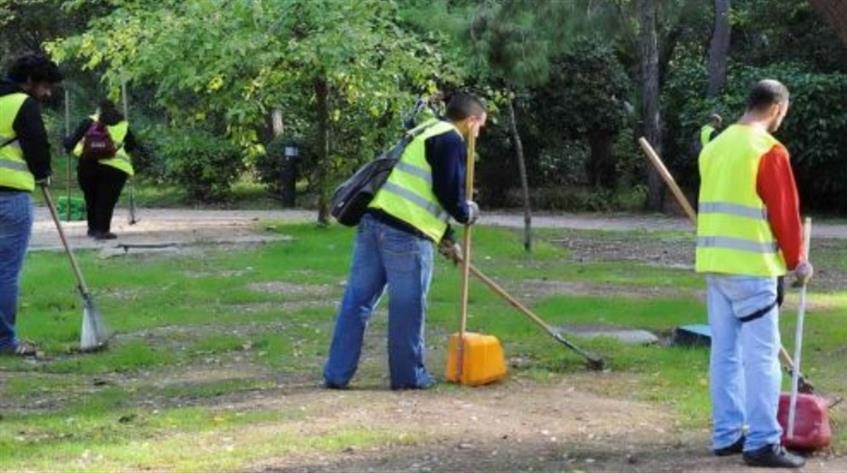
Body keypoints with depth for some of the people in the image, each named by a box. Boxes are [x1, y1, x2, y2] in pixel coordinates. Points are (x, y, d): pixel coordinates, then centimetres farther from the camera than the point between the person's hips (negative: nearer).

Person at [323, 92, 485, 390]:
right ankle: (408, 376, 12)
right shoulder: (452, 141, -4)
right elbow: (448, 193, -13)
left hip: (375, 220, 9)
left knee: (357, 300, 8)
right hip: (405, 233, -9)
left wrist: (444, 235, 35)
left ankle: (337, 374, 10)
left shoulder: (425, 132, 26)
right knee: (407, 307, 3)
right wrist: (467, 213, 8)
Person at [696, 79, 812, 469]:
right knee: (761, 355, -5)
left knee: (725, 352, 11)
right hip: (751, 266, -8)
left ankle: (726, 435, 14)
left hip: (714, 262, 8)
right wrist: (796, 260, 3)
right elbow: (784, 212, -9)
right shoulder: (768, 150, -11)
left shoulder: (715, 146, 13)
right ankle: (762, 443, -6)